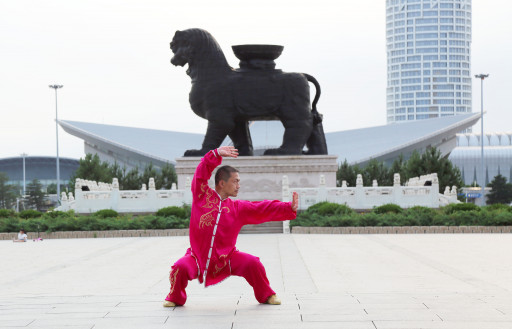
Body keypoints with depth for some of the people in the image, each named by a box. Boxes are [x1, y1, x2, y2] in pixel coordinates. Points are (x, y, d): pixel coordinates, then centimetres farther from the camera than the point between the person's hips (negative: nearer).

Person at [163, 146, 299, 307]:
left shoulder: (238, 208, 6)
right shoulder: (202, 195, -1)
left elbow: (264, 209, 4)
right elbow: (201, 172, -11)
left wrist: (289, 208, -5)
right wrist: (216, 154, -22)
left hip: (226, 258, 2)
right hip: (198, 257, -2)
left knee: (252, 264, -17)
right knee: (180, 267, -28)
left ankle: (266, 295, 12)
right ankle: (175, 298, 5)